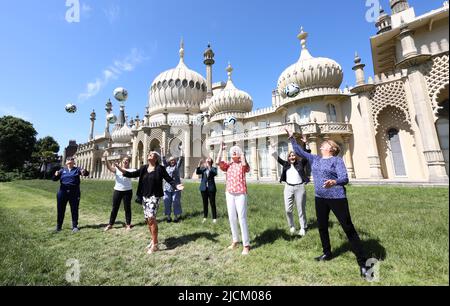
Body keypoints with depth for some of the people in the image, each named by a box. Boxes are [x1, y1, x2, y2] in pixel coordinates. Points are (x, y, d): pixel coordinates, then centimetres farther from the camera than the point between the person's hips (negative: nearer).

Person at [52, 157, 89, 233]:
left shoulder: (77, 169, 6)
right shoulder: (62, 170, 11)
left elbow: (87, 173, -8)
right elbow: (54, 179, 5)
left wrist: (84, 171, -33)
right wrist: (56, 175, -18)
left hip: (74, 193, -2)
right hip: (63, 192, 2)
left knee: (74, 210, 5)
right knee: (60, 210, 9)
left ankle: (75, 226, 14)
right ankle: (58, 227, 24)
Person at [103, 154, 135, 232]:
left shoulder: (131, 170, -1)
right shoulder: (117, 169, 3)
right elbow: (109, 167, -14)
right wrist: (106, 158, -29)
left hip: (127, 191, -1)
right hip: (117, 190, 2)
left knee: (127, 208, 8)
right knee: (115, 208, 12)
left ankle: (128, 224, 19)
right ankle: (110, 224, 26)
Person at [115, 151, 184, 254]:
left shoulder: (160, 168, -7)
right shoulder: (144, 168, 9)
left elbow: (169, 179, -10)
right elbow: (133, 174, 9)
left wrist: (176, 186, -26)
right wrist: (121, 169, -2)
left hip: (154, 196, -6)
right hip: (145, 196, 6)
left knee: (151, 218, -14)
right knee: (148, 219, 13)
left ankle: (155, 244, 0)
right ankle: (153, 240, 30)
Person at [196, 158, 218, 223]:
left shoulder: (213, 168, 1)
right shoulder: (203, 168, 9)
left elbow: (215, 173, -19)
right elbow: (197, 172, -8)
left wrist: (209, 167, -26)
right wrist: (199, 165, -20)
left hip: (211, 188, -3)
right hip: (204, 188, 3)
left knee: (212, 203, 1)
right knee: (205, 203, 11)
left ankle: (214, 218, 10)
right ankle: (205, 217, 20)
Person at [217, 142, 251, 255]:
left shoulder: (243, 165, -2)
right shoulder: (228, 165, 7)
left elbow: (244, 164, -27)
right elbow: (218, 162, -7)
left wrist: (242, 154, -13)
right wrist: (221, 149, -1)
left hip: (241, 194, -4)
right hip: (229, 194, 5)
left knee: (242, 218, -3)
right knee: (232, 218, 13)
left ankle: (246, 245, 11)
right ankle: (235, 241, 31)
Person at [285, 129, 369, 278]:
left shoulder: (337, 160, -8)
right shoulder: (314, 159, 8)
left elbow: (345, 178, -18)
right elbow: (299, 151, 13)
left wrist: (334, 182, -39)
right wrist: (292, 137, 11)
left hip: (337, 198, -6)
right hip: (320, 199, 6)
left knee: (349, 229, 2)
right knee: (322, 227, 16)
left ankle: (362, 262, 16)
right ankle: (327, 253, 36)